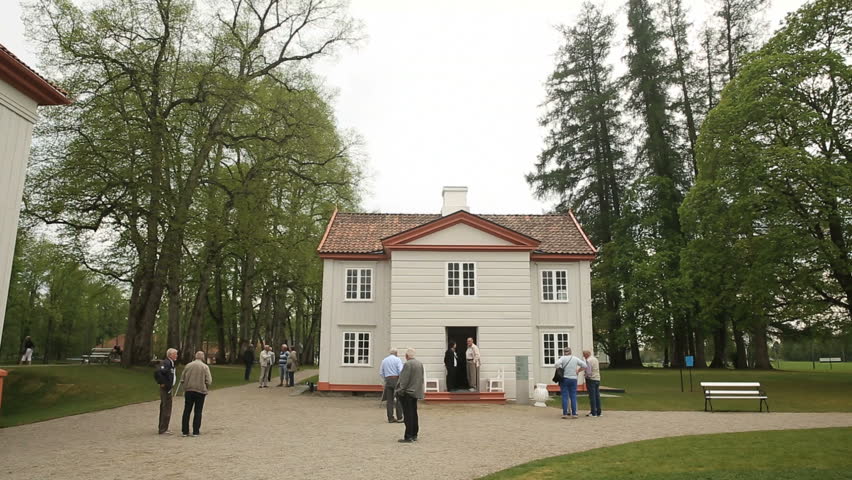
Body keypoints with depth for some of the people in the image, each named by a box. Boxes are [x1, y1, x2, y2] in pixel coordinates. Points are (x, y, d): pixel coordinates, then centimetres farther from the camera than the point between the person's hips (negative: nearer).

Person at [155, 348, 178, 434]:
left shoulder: (170, 363, 14)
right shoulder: (166, 363, -18)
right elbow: (158, 372, -31)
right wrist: (162, 383, -22)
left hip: (168, 388, 10)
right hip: (166, 388, -10)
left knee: (164, 408, 18)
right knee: (166, 408, -5)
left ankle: (161, 427, 28)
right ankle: (163, 429, 1)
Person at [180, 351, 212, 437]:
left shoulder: (188, 365, 3)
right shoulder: (205, 367, -5)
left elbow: (182, 379, 5)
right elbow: (209, 381, -9)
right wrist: (205, 388, 10)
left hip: (188, 390, 2)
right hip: (200, 391, -2)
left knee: (187, 411, 9)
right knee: (198, 412, 5)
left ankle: (185, 431, 11)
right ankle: (196, 431, 6)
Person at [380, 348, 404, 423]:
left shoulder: (384, 360, 14)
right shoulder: (397, 359, -2)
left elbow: (381, 372, 14)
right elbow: (401, 371, -12)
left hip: (388, 380, 5)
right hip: (396, 379, -5)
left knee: (389, 400, 6)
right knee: (399, 399, 0)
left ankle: (390, 418, 8)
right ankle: (399, 418, -2)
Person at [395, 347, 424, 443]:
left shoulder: (407, 364, -17)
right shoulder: (420, 363, 9)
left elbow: (404, 380, -19)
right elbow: (422, 378, 13)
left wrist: (400, 391, -13)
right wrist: (422, 390, 17)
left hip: (407, 393, -9)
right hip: (416, 391, 9)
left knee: (408, 415, -5)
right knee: (414, 414, 16)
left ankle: (408, 437, -3)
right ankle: (414, 435, 22)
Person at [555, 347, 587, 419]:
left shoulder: (563, 358, -4)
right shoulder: (575, 358, 5)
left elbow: (557, 364, -20)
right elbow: (584, 365, 6)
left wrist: (560, 369, -4)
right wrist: (578, 370, 14)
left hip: (564, 378, -2)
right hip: (573, 379, 2)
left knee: (565, 397, 0)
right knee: (573, 397, 6)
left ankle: (565, 414, -2)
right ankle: (574, 414, 5)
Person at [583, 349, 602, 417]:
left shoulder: (588, 360, -13)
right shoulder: (595, 359, 14)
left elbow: (588, 372, -19)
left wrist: (586, 376, -1)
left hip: (591, 379, -8)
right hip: (598, 379, 8)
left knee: (592, 396, -5)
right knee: (597, 396, 10)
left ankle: (593, 413, -5)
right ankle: (598, 412, 13)